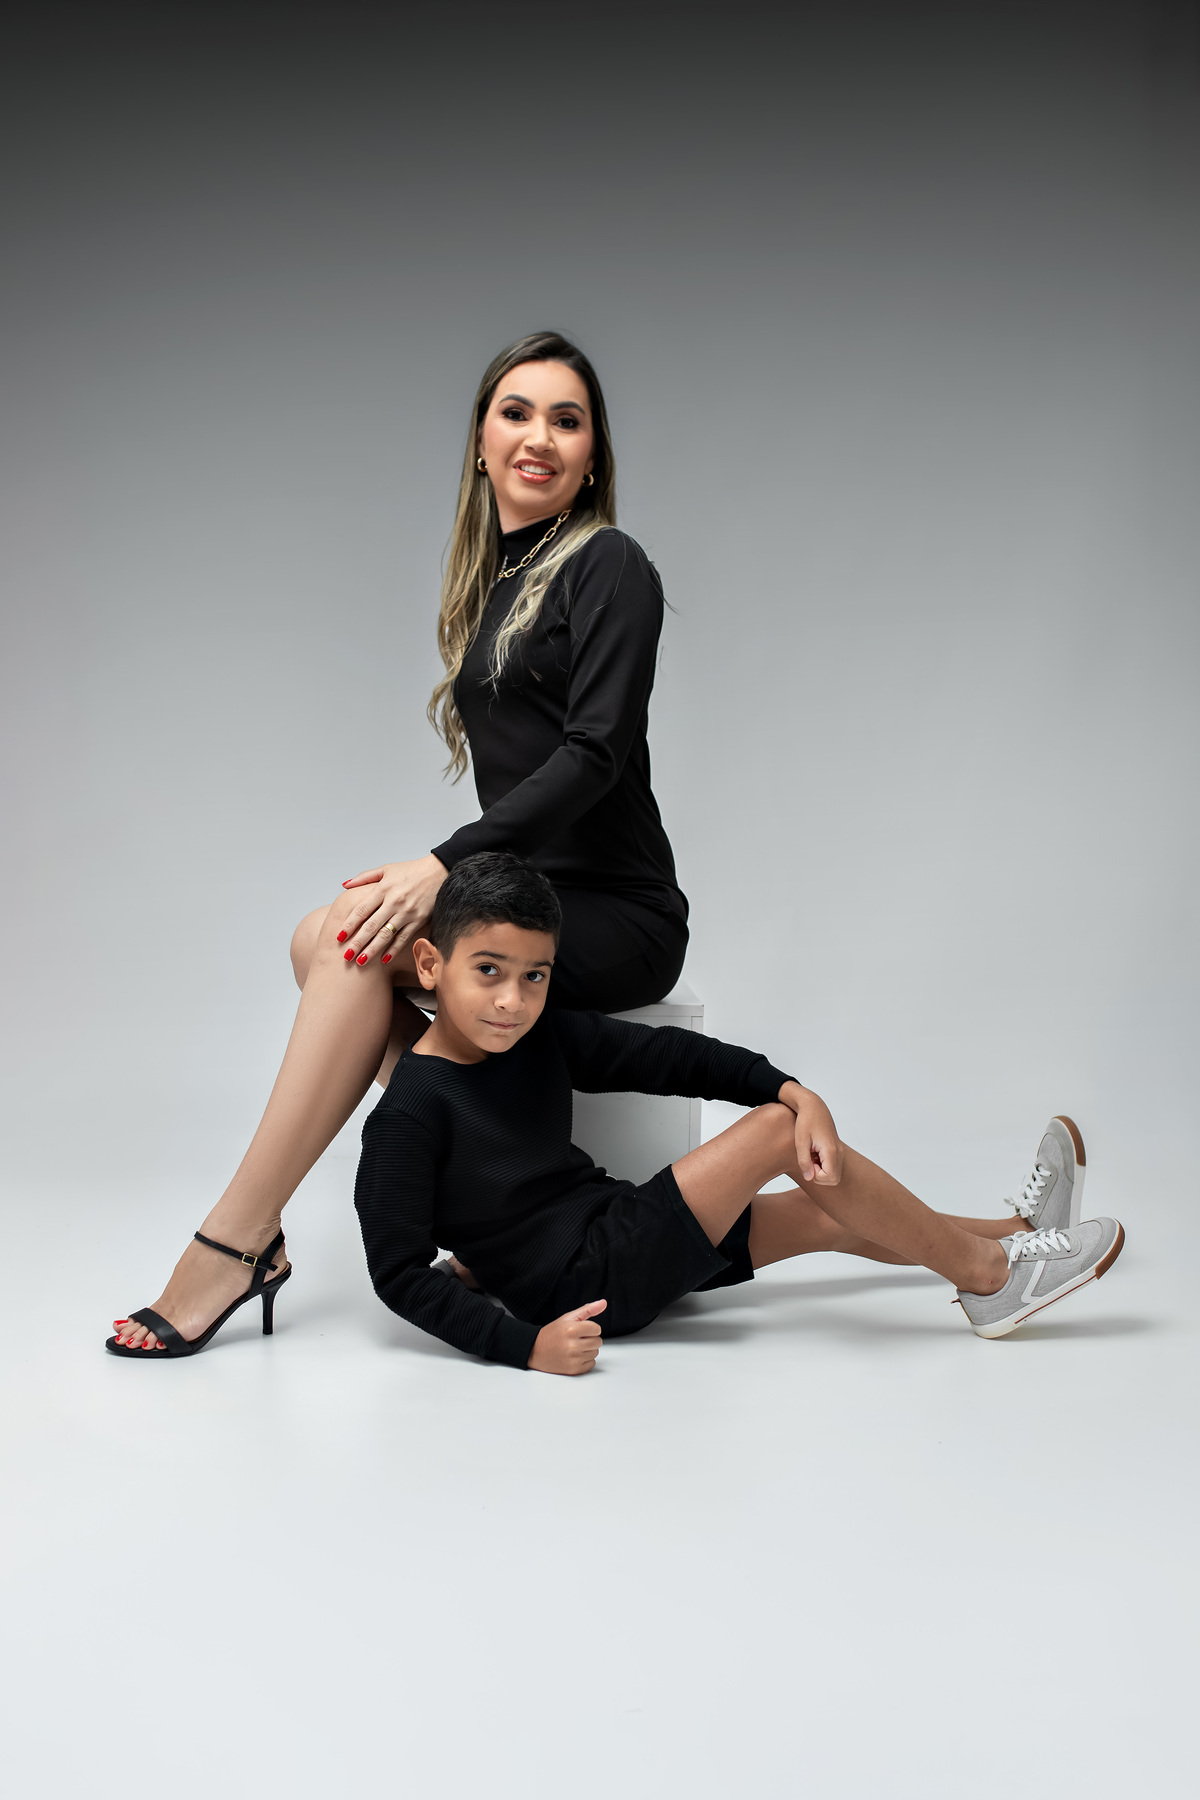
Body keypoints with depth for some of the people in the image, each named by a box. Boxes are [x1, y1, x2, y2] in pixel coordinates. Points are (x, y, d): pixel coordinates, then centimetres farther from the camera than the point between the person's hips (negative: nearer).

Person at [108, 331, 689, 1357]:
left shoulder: (608, 568, -6)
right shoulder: (491, 585, 17)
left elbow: (595, 753, -17)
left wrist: (447, 865, -23)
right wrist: (437, 877, 0)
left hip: (618, 917, -7)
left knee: (363, 935, -23)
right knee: (327, 936, -14)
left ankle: (236, 1242, -19)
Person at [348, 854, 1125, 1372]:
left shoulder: (546, 1039, 2)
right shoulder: (410, 1112, -20)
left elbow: (668, 1056, 1)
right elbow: (400, 1273, -21)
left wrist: (794, 1090, -13)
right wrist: (525, 1343, -27)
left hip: (620, 1240, 8)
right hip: (583, 1288, -8)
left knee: (827, 1211, 16)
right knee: (775, 1132, -13)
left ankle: (1014, 1233, 35)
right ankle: (987, 1275, 0)